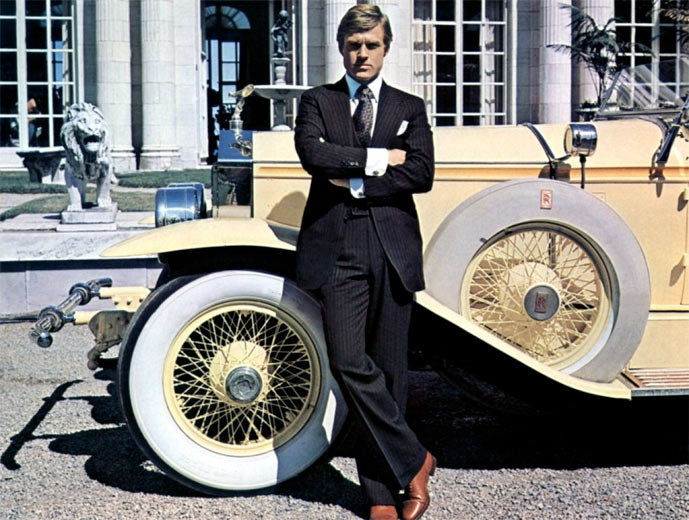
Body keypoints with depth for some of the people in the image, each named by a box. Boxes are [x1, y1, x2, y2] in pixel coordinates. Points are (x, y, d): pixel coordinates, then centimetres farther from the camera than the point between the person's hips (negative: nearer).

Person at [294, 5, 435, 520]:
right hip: (338, 249, -1)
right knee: (350, 363, -13)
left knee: (389, 370, 3)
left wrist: (354, 183, -6)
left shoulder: (410, 107, 15)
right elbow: (313, 154, -7)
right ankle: (415, 461, 4)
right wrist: (377, 158, -5)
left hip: (393, 250, 1)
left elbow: (421, 174, -1)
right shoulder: (317, 101, 14)